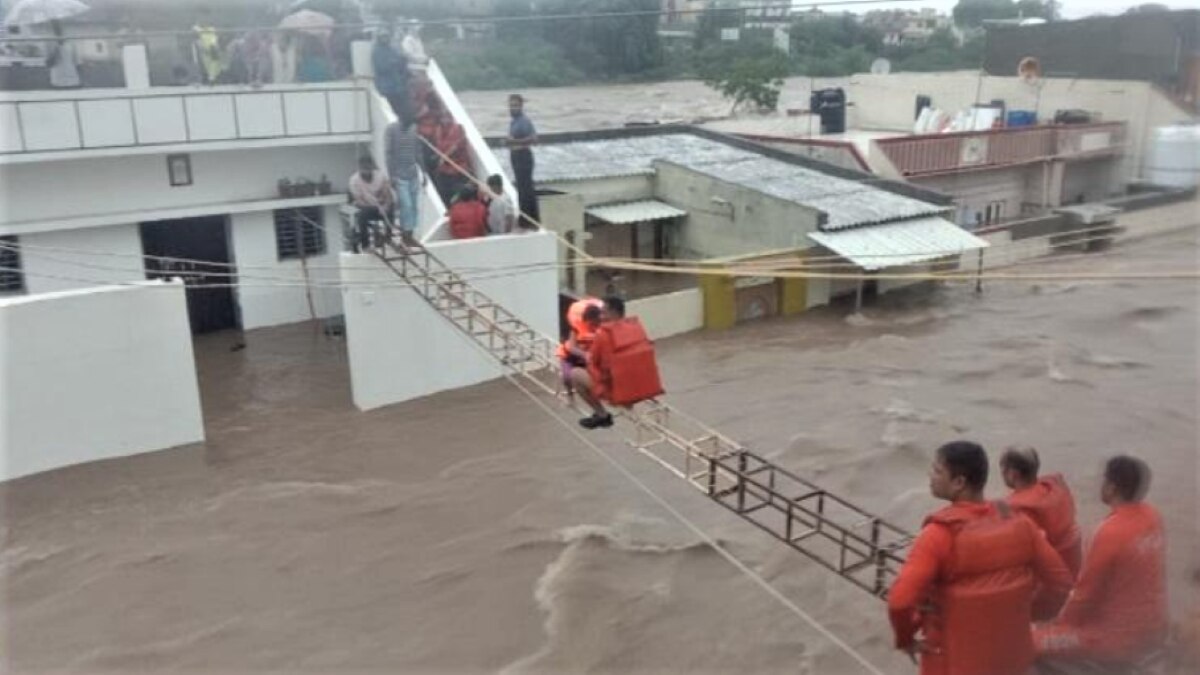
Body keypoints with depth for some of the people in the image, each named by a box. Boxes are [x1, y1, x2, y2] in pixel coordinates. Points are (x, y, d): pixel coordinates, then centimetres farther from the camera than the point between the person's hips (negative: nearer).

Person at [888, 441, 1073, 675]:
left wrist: (905, 638, -15)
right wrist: (1025, 612, 11)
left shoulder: (941, 534, -26)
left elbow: (900, 601, -34)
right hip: (1011, 655, 5)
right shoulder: (1018, 523, -9)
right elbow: (1061, 582, -2)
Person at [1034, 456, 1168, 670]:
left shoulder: (1110, 533, -28)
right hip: (1152, 630, 8)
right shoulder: (1152, 516, -4)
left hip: (1117, 640, -8)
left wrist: (1060, 624, 0)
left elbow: (1086, 595, -18)